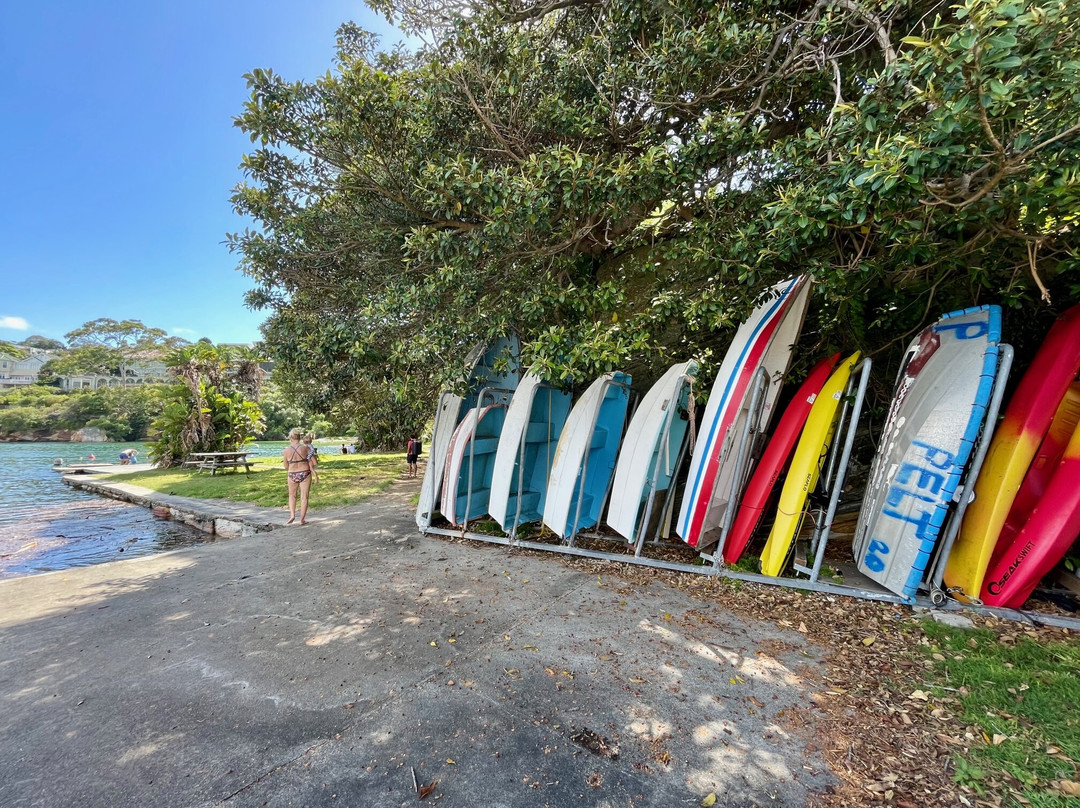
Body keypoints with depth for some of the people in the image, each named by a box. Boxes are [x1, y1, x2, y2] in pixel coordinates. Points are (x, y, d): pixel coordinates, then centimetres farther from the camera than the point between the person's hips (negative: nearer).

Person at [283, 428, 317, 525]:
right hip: (305, 474, -1)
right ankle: (302, 519, 11)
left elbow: (286, 467, 3)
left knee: (292, 495, 23)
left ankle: (292, 515, 10)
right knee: (304, 497, 8)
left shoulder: (286, 450, -6)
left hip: (292, 475, 1)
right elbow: (315, 463, -8)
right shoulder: (306, 447, -9)